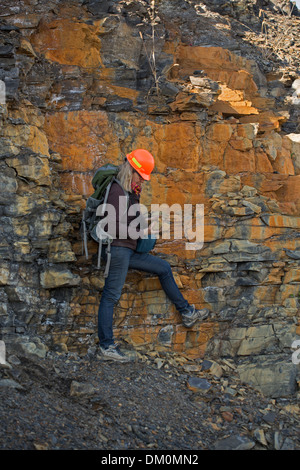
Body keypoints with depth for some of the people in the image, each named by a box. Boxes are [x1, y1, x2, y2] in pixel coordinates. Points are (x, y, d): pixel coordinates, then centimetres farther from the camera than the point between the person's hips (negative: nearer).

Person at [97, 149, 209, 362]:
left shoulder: (131, 191, 15)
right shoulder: (117, 191, -15)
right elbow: (118, 226, -22)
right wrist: (139, 231, -9)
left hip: (128, 250, 10)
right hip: (117, 249, -10)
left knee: (164, 268, 14)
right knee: (111, 295, -6)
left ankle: (186, 313, 20)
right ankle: (106, 346, -1)